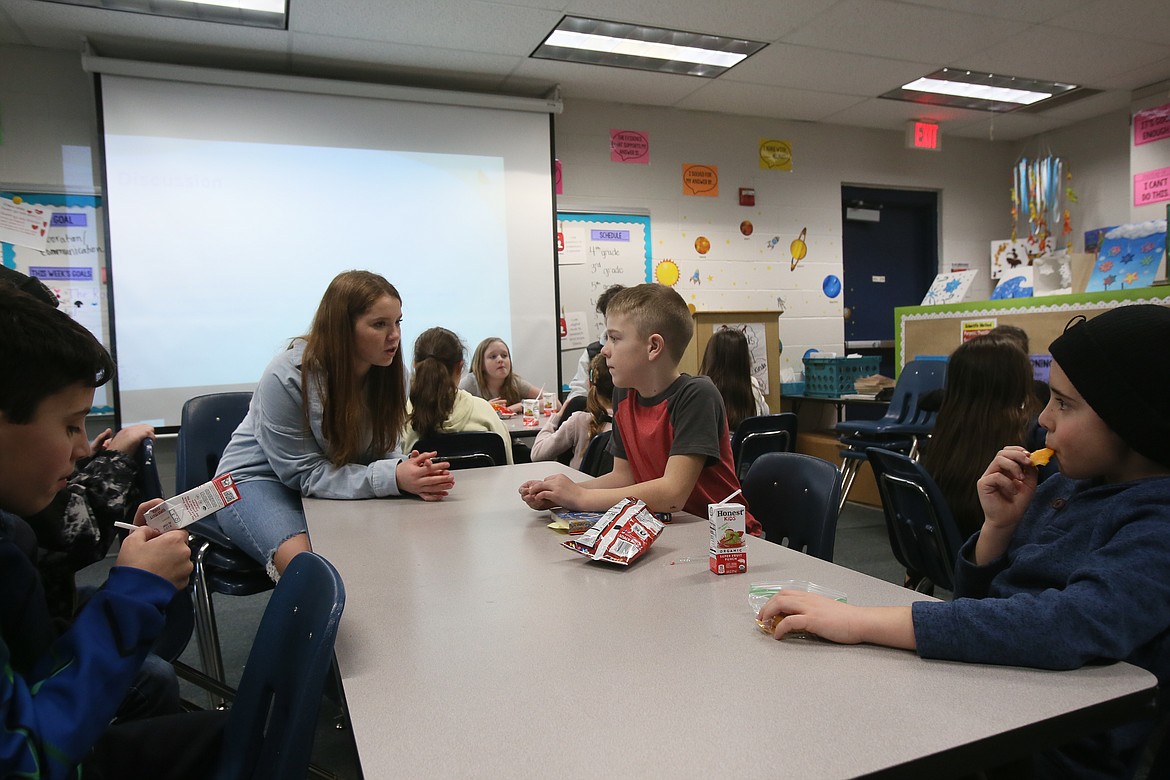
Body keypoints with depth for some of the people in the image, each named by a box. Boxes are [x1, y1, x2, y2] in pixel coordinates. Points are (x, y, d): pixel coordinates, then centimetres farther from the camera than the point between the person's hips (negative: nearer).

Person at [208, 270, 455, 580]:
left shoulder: (386, 373, -8)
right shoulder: (286, 377, -24)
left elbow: (378, 453, -2)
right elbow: (305, 473, -22)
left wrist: (410, 468, -28)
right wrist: (392, 477, -35)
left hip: (338, 481, 5)